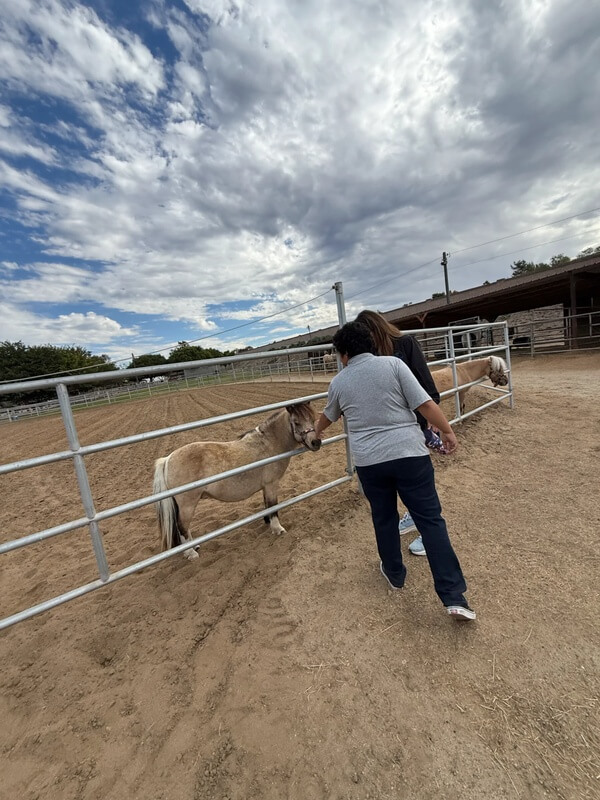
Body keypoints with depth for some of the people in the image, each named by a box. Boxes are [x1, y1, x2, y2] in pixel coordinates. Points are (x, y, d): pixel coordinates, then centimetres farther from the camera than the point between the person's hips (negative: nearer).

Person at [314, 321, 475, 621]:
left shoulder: (339, 382, 5)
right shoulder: (393, 364, -3)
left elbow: (328, 416, 23)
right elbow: (425, 404, -8)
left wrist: (317, 431, 44)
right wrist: (447, 430, 7)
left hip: (369, 462, 2)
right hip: (409, 453, -1)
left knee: (384, 518, 21)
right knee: (430, 520, 8)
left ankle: (394, 574, 39)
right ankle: (454, 597, 13)